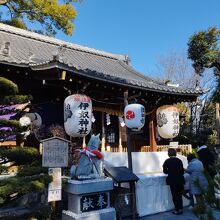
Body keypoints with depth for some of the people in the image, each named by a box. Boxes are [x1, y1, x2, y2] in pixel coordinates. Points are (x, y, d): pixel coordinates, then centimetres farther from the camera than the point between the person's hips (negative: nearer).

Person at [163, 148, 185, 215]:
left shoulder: (167, 161, -6)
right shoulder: (179, 160, 1)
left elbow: (165, 171, -2)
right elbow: (182, 171, 3)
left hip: (172, 180, -3)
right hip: (180, 180, 3)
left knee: (174, 195, 6)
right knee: (179, 195, 15)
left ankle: (177, 210, 10)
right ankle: (180, 209, 20)